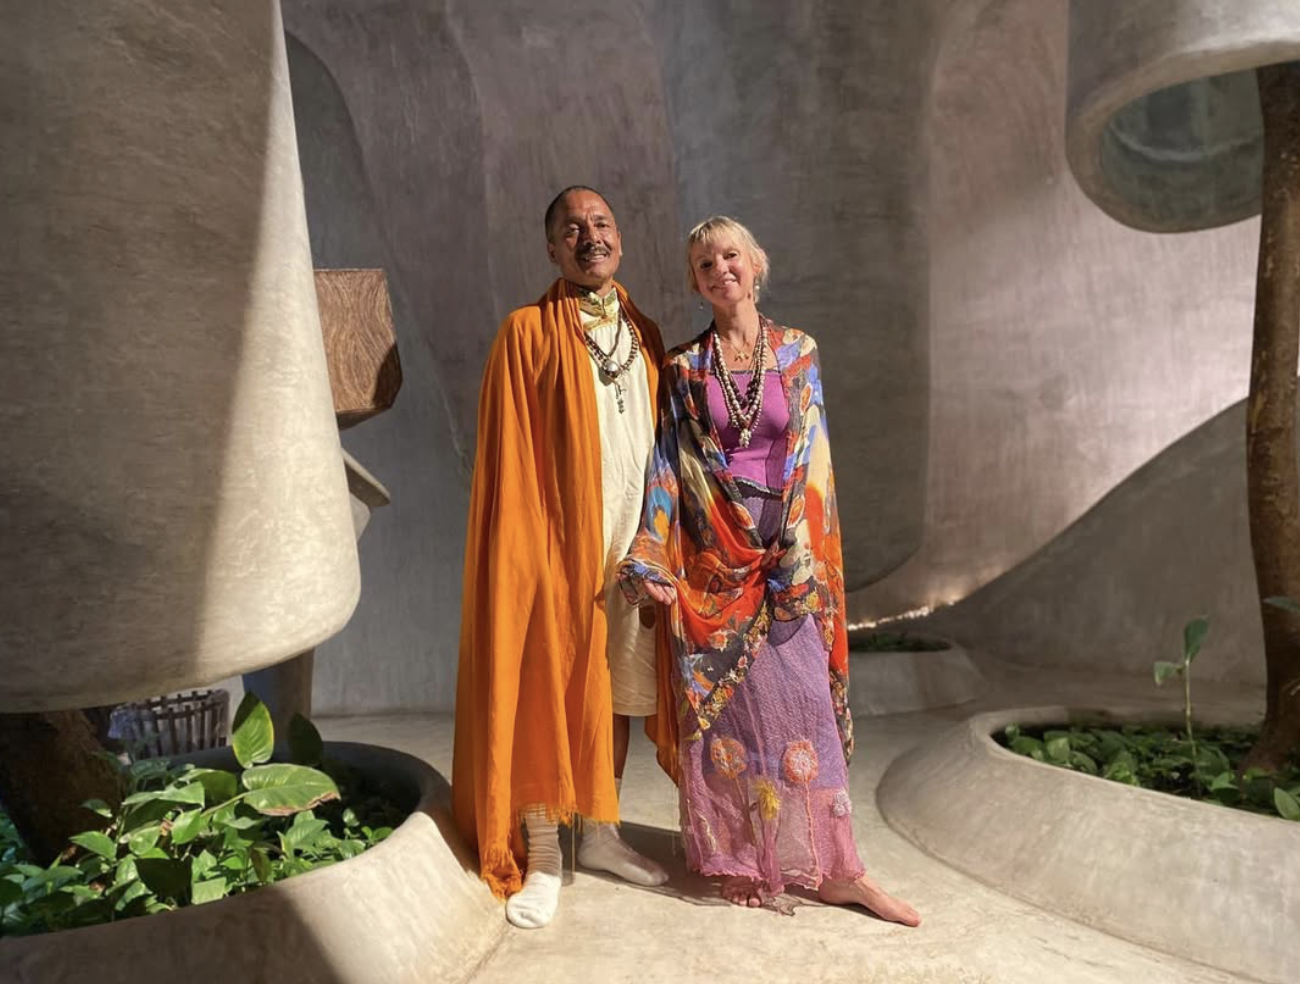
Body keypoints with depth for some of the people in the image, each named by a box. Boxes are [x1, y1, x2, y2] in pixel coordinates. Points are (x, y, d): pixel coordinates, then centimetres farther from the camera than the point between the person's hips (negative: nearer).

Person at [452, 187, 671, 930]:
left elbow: (660, 441, 13)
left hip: (632, 544, 5)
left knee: (617, 694, 13)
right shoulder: (528, 332, -4)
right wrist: (528, 551, -13)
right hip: (559, 545, -5)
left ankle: (601, 834, 31)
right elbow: (507, 457, -7)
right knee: (549, 695, 3)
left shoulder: (646, 334, 11)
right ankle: (543, 859, 18)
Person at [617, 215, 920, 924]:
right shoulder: (684, 368, 4)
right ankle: (744, 860, 21)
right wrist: (652, 560, -8)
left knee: (804, 701, 3)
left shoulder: (798, 354, 6)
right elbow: (667, 466, 1)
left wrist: (799, 557, -6)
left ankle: (833, 867, 15)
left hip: (785, 555, 1)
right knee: (726, 707, 5)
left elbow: (811, 461, 2)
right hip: (712, 559, 0)